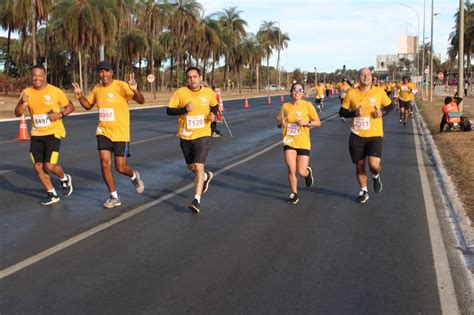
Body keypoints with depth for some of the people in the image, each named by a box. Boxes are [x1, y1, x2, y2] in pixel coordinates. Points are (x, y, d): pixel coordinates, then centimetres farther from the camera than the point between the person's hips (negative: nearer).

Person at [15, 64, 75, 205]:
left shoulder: (55, 91, -8)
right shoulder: (27, 92, 1)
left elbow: (70, 106, 1)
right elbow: (18, 113, -3)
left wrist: (60, 114, -18)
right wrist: (23, 102, -23)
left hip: (53, 133, -4)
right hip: (36, 134, 5)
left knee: (49, 165, -14)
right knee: (38, 167, 4)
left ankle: (65, 179, 20)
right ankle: (52, 194, 21)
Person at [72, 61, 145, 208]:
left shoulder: (121, 86, -13)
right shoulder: (96, 88, 4)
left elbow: (141, 101, -21)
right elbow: (88, 105, 20)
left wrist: (135, 90, -42)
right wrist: (80, 96, 0)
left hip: (121, 133, -4)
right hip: (103, 132, 4)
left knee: (120, 167, -1)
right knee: (105, 164, -5)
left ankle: (134, 176, 35)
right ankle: (114, 197, 9)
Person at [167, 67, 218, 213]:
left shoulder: (209, 92, -2)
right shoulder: (180, 92, -7)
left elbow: (214, 106, 16)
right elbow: (169, 110, -8)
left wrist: (213, 114, -6)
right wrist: (185, 109, -23)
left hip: (202, 135, -2)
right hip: (185, 136, 2)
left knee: (199, 166, -14)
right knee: (191, 167, 17)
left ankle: (197, 200, -11)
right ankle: (206, 176, 50)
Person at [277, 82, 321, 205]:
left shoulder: (307, 105, -5)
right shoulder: (285, 106, 2)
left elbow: (318, 122, -1)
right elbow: (279, 124, 12)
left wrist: (307, 123, -19)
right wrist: (282, 123, -11)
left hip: (303, 143, -1)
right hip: (289, 141, 1)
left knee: (301, 171, -4)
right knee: (291, 169, -9)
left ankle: (308, 172, 35)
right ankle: (294, 194, 13)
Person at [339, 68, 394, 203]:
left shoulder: (379, 92, -2)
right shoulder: (351, 94, -2)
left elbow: (390, 106, 12)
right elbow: (342, 112, 3)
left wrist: (382, 112, -8)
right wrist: (355, 113, -15)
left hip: (375, 135, -1)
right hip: (357, 135, 1)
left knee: (374, 164, -18)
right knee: (359, 166, 10)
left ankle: (376, 176, 19)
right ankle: (364, 191, 33)